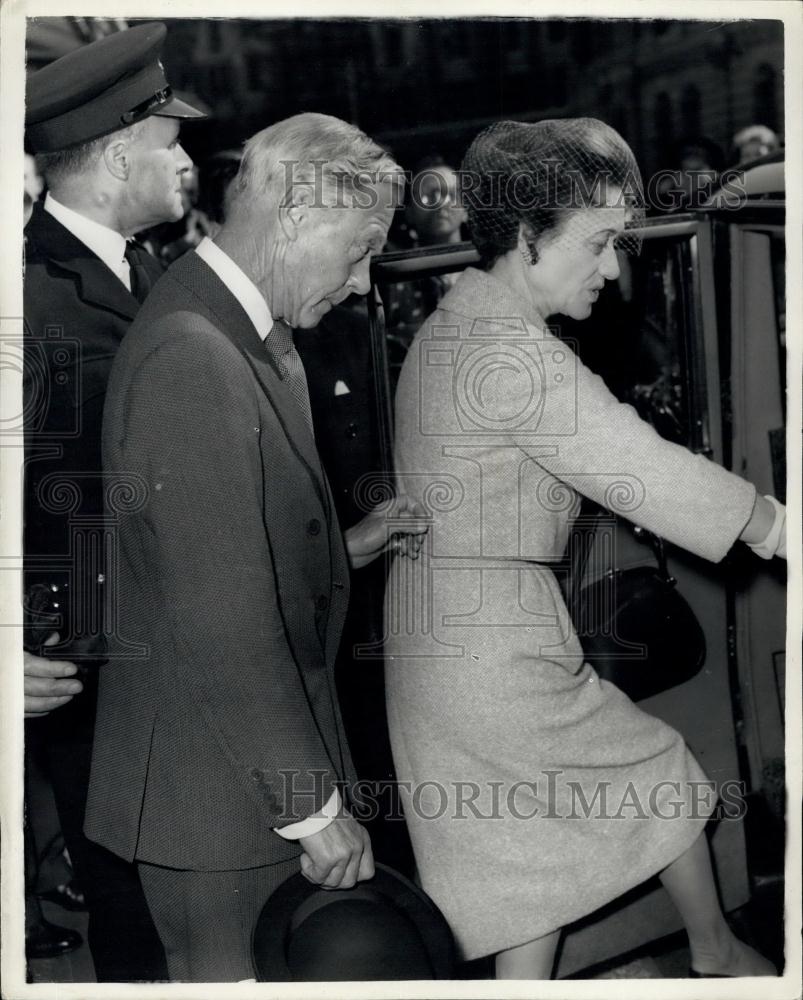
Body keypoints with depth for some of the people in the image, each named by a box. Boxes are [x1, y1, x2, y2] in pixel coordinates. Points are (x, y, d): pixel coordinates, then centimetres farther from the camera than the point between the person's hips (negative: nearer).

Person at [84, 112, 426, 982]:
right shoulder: (192, 362, -26)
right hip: (211, 779, -9)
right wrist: (316, 806, -21)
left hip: (258, 739, 9)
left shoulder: (248, 334, 6)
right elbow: (224, 625, -27)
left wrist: (346, 546, 5)